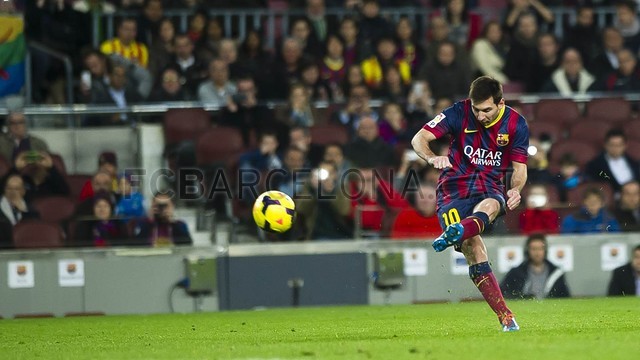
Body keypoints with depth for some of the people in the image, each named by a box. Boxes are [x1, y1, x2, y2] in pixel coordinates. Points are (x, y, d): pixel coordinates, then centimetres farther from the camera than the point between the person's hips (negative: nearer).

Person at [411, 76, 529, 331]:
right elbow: (419, 139, -11)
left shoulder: (516, 124, -1)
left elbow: (519, 168, 5)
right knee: (474, 252, -21)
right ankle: (505, 317, -22)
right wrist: (432, 158, -33)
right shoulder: (459, 113, -7)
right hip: (454, 188, -1)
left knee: (489, 207, -39)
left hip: (490, 188, 1)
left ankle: (454, 234, -70)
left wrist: (515, 190, -18)